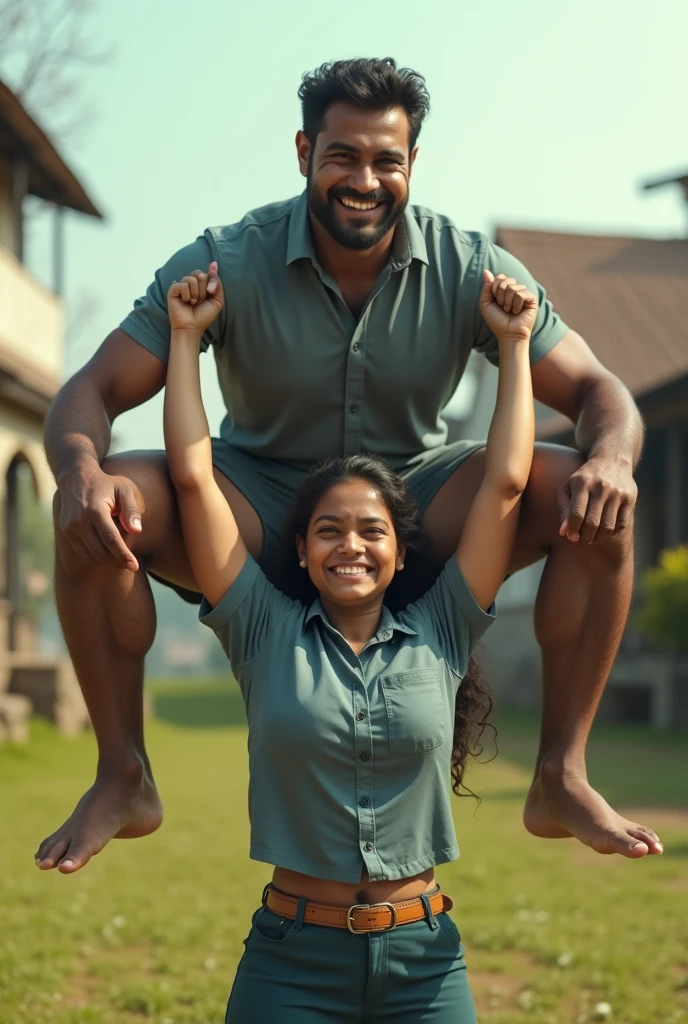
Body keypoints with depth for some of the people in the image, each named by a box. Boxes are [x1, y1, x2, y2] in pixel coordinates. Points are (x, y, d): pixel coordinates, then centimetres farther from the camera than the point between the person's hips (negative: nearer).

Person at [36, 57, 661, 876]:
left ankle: (560, 776, -12)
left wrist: (610, 456, -37)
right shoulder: (228, 263, -14)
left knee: (597, 504, -23)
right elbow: (92, 391, -15)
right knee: (95, 510, -28)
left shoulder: (470, 270, -11)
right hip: (262, 515, -1)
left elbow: (597, 391, -11)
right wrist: (82, 470, -41)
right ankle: (123, 776, -12)